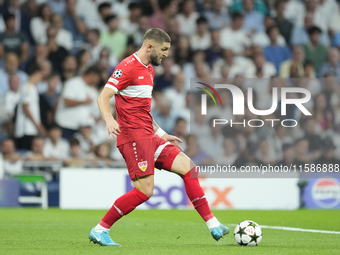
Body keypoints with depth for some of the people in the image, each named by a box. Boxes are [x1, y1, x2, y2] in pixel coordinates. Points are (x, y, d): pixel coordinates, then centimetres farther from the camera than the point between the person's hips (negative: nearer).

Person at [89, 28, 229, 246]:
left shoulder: (149, 70, 19)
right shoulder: (128, 67, -10)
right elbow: (103, 97, -18)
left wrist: (162, 134, 27)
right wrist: (109, 120, -37)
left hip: (149, 137, 10)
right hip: (134, 137, -10)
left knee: (188, 167, 2)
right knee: (144, 190, -14)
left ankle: (213, 225, 3)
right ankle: (99, 231, -4)